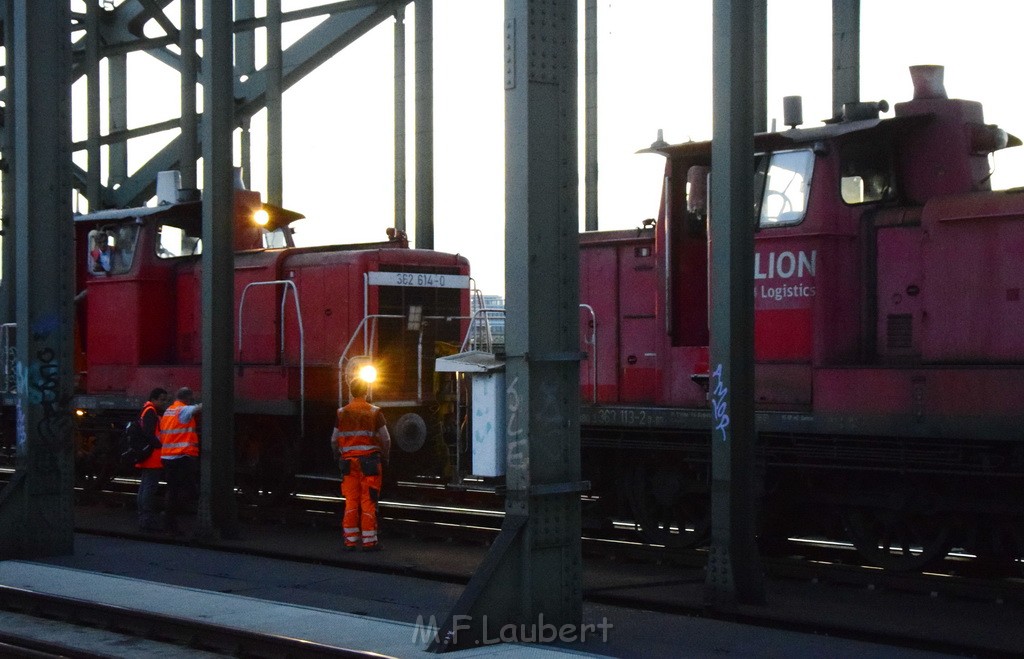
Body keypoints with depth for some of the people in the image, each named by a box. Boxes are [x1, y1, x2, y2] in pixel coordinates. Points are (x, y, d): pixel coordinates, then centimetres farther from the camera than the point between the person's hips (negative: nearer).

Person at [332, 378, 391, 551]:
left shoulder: (342, 413, 4)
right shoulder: (375, 412, -3)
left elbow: (334, 440, 8)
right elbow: (385, 439, -1)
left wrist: (338, 457, 23)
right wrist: (385, 458, 13)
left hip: (349, 461, 2)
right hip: (370, 460, -2)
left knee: (351, 501, 6)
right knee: (369, 501, 0)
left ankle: (350, 541, 7)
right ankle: (369, 541, 1)